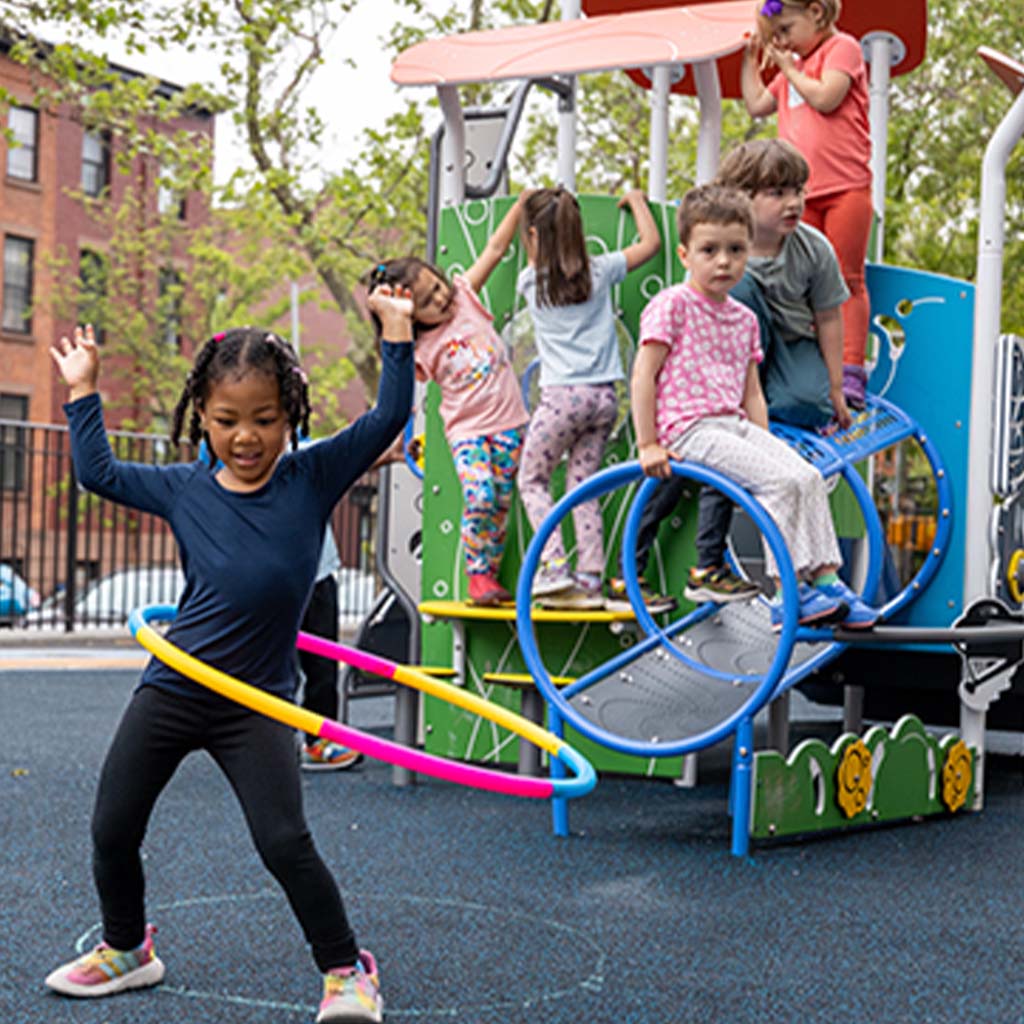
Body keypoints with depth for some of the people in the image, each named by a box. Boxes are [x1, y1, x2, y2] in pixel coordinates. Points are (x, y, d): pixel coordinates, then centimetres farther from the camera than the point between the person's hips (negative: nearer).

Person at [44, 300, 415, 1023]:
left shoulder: (312, 479, -4)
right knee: (112, 833, 9)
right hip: (170, 691, 3)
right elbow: (98, 472, 16)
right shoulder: (184, 490, 2)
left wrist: (397, 331, -11)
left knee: (285, 842, -12)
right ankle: (125, 949, 36)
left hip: (256, 704, -3)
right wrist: (83, 390, 16)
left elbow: (389, 418, -7)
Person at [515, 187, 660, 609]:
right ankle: (590, 579, 5)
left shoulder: (530, 280, 2)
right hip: (604, 395, 4)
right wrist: (636, 200, 35)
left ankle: (554, 567, -7)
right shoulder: (600, 271, 7)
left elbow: (535, 262, 28)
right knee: (582, 485, 10)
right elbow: (650, 242, 20)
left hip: (563, 395, -4)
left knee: (532, 479, 9)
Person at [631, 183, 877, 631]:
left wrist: (766, 443, 7)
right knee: (781, 482, -21)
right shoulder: (672, 305, -6)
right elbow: (643, 376, -10)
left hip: (735, 425, 8)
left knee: (808, 476, -6)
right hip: (690, 429, -8)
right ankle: (787, 593, -15)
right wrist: (648, 444, -15)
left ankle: (826, 578, 0)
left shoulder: (743, 319, 16)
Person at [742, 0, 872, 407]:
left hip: (846, 187, -7)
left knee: (846, 278, -5)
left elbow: (826, 98, -15)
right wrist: (751, 57, 23)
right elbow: (757, 104, 26)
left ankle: (850, 372, -7)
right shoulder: (792, 68, 23)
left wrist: (789, 68, -3)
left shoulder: (842, 47, 0)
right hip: (803, 193, 7)